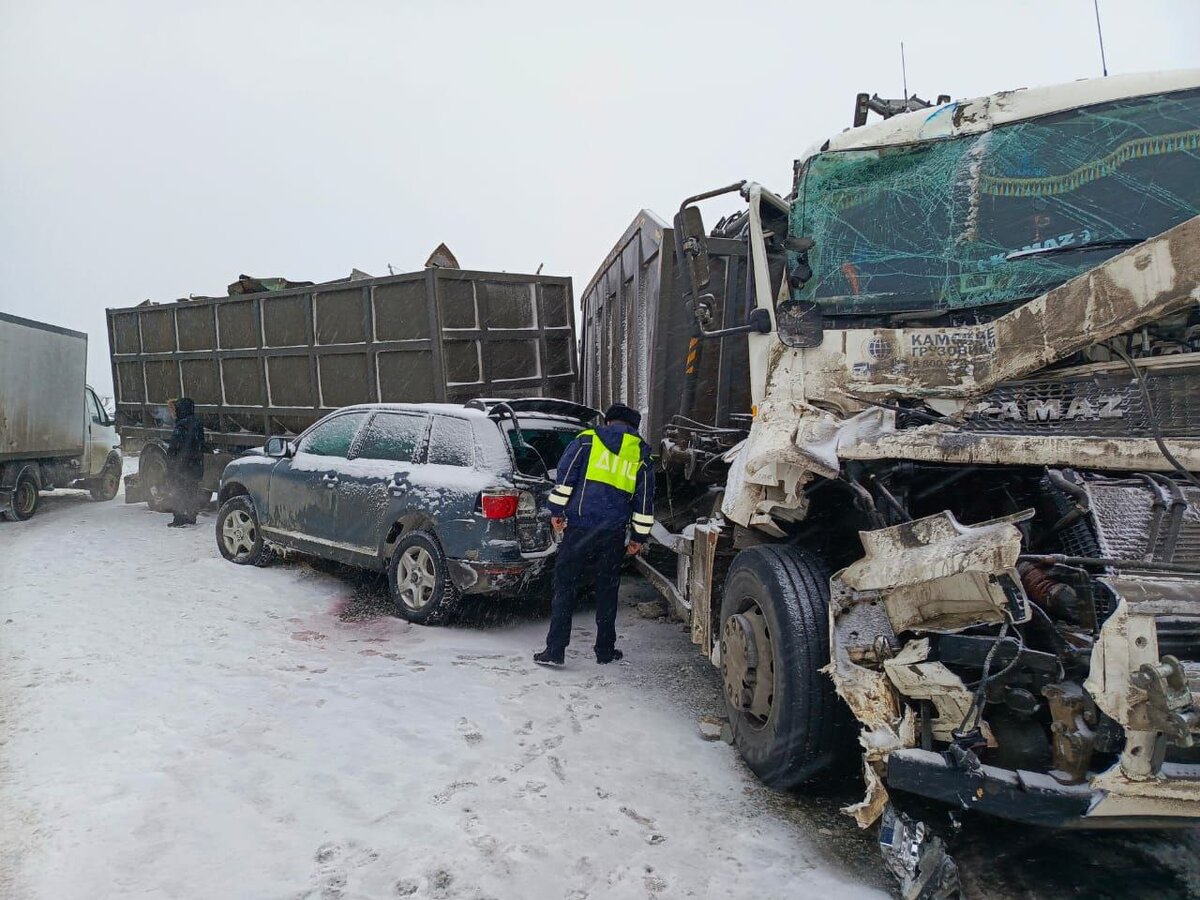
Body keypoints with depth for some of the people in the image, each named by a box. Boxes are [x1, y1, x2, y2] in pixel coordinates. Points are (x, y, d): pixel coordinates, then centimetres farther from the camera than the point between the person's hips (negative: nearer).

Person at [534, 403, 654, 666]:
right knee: (607, 591, 14)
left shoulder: (586, 441, 5)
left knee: (565, 588, 3)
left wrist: (556, 511, 2)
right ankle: (605, 650, 21)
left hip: (579, 528, -2)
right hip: (614, 534, 2)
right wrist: (639, 536, 17)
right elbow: (645, 500, 12)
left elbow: (564, 477, -3)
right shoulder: (641, 454, 12)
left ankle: (554, 650, 2)